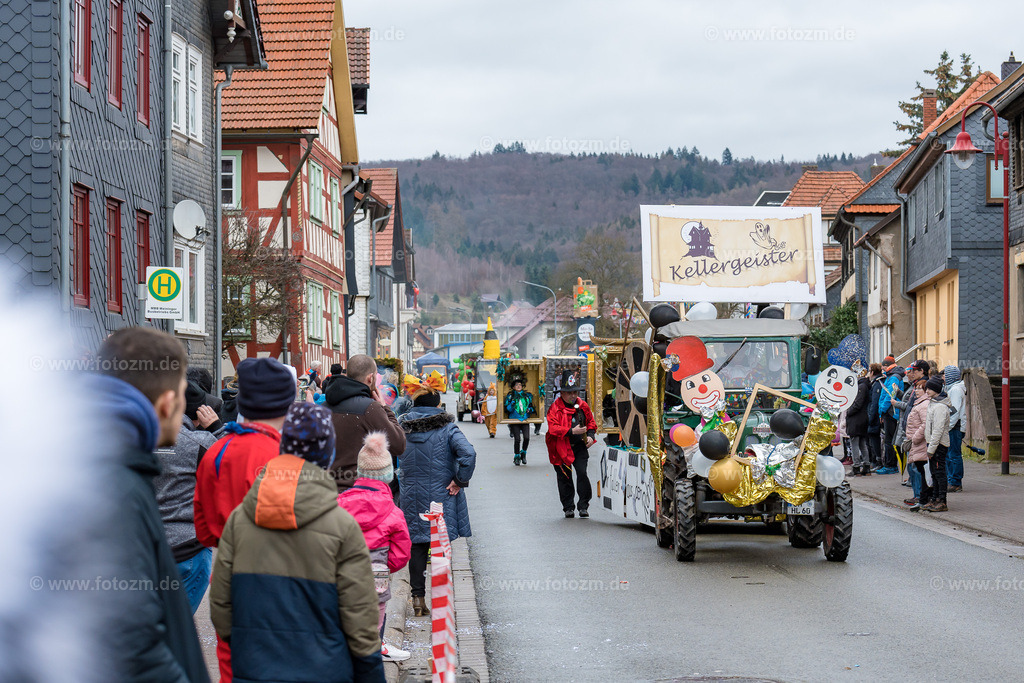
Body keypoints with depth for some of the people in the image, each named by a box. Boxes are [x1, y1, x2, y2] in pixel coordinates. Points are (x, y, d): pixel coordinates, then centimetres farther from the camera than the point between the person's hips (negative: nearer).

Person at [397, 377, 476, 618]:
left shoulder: (402, 428, 0)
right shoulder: (447, 428, -9)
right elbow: (468, 453, -22)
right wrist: (460, 481, -11)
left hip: (412, 498, 2)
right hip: (441, 497, -2)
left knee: (416, 547, 10)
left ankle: (418, 598, 9)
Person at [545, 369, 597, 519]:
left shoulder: (583, 406, 3)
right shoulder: (555, 408, -10)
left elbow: (591, 423, 16)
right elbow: (553, 428, -20)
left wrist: (590, 436, -3)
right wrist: (572, 431, -28)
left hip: (579, 446, 2)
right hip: (561, 448, -2)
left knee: (582, 473, -10)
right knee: (564, 478, 4)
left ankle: (583, 506, 0)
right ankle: (568, 507, 18)